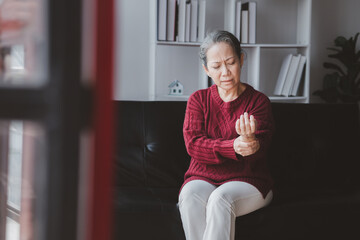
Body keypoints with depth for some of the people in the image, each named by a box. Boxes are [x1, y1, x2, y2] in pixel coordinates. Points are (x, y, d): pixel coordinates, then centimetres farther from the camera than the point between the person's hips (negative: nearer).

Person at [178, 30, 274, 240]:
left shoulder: (258, 101, 2)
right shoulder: (198, 100, 8)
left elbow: (259, 148, -12)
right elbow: (193, 144, -8)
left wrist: (249, 142, -40)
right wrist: (233, 147, -27)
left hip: (247, 181, -2)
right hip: (203, 177, 2)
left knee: (220, 199, -35)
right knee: (190, 197, -33)